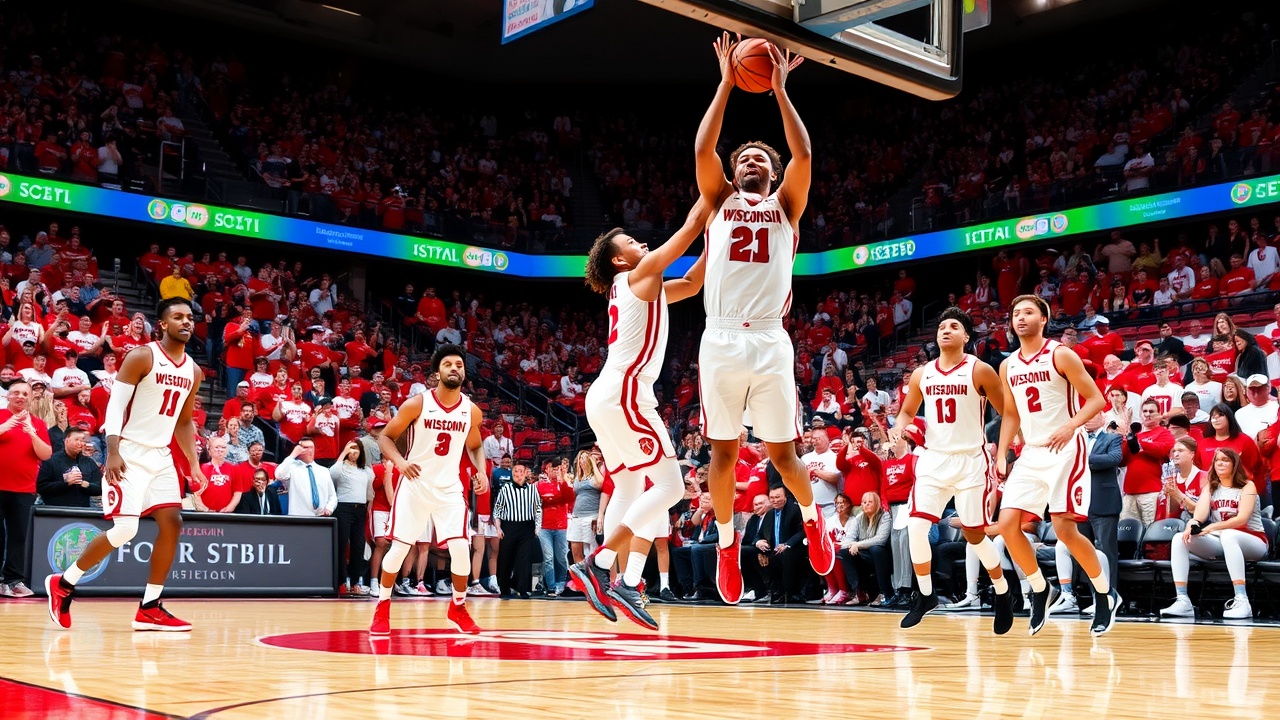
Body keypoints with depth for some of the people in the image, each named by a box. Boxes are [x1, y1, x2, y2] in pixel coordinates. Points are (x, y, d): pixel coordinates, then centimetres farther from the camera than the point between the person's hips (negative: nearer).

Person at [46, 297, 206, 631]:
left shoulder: (193, 371, 10)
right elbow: (115, 406, -12)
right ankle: (63, 582, 8)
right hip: (129, 453, -7)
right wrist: (113, 453, -22)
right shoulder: (142, 357, -10)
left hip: (161, 456, 7)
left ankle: (150, 608, 5)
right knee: (125, 529, -13)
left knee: (172, 522, -2)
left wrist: (194, 464, 11)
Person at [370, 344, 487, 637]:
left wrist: (481, 471, -3)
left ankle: (458, 608, 14)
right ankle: (383, 608, 18)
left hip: (450, 488, 2)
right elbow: (386, 437, -4)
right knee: (399, 547, -2)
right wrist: (400, 462, -23)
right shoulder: (417, 403, -11)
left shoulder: (472, 411, -2)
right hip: (415, 485, -2)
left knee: (460, 549, -9)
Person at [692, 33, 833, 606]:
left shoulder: (785, 205, 16)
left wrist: (779, 89, 2)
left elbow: (803, 155, 0)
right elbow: (702, 150, 2)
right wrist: (727, 84, 5)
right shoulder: (719, 200, 17)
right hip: (721, 340, 1)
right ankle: (727, 542, 22)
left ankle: (812, 517, 30)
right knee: (723, 451, 5)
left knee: (781, 450, 4)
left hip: (770, 341, -1)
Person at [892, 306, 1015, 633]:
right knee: (916, 526, -9)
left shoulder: (979, 371, -7)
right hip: (934, 459, 4)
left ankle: (1003, 595, 25)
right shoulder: (922, 374, 6)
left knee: (975, 535, 3)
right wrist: (899, 426, -6)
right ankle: (925, 594, 10)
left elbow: (1009, 412, -3)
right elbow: (908, 411, 17)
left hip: (971, 461, -4)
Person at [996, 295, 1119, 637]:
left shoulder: (1061, 355, -8)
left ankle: (1106, 594, 9)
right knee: (1007, 524, -5)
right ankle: (1040, 590, 14)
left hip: (1065, 451, -6)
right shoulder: (1008, 366, 10)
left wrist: (1071, 425, -26)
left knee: (1064, 528, -12)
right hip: (1030, 454, 6)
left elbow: (1096, 399, -9)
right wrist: (1001, 455, 8)